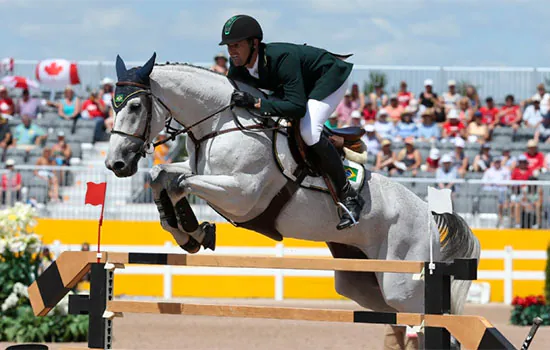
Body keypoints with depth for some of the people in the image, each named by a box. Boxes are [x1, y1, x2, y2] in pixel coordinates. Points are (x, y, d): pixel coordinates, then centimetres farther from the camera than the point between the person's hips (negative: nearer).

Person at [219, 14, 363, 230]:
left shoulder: (282, 58, -39)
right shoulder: (238, 66, -15)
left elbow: (298, 106, -45)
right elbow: (227, 97, 0)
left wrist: (256, 104, -50)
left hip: (332, 75, -9)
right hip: (303, 84, 9)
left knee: (308, 131, -29)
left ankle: (349, 196, -21)